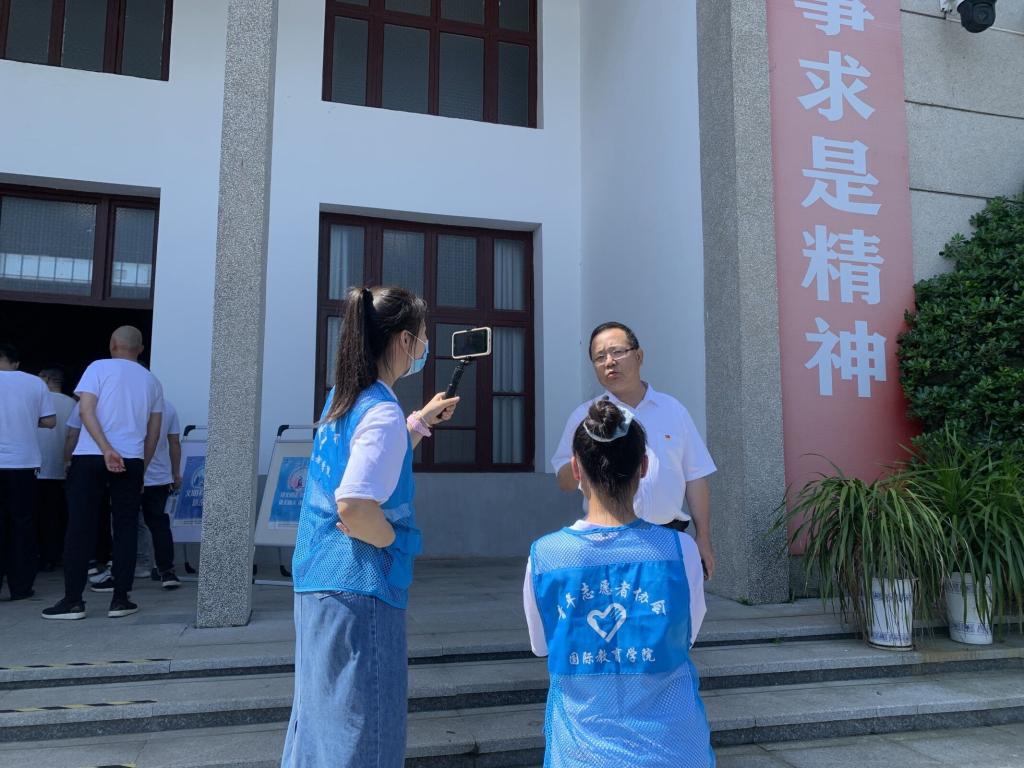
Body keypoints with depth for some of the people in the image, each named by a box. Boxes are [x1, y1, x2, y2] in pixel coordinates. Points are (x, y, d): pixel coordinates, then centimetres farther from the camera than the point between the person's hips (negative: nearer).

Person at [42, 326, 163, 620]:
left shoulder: (99, 367, 3)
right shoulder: (151, 381, 14)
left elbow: (86, 410, -11)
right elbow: (153, 433, 14)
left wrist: (106, 449, -17)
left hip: (90, 458, -2)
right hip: (131, 461, 3)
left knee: (80, 528, 3)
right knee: (125, 530, 7)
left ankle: (73, 600, 4)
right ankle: (120, 599, 7)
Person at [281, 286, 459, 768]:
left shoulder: (342, 400, 8)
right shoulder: (383, 414, -19)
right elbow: (354, 509, -29)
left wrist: (421, 421, 23)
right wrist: (398, 541, -12)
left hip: (319, 580, 9)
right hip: (359, 587, -9)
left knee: (323, 716, 21)